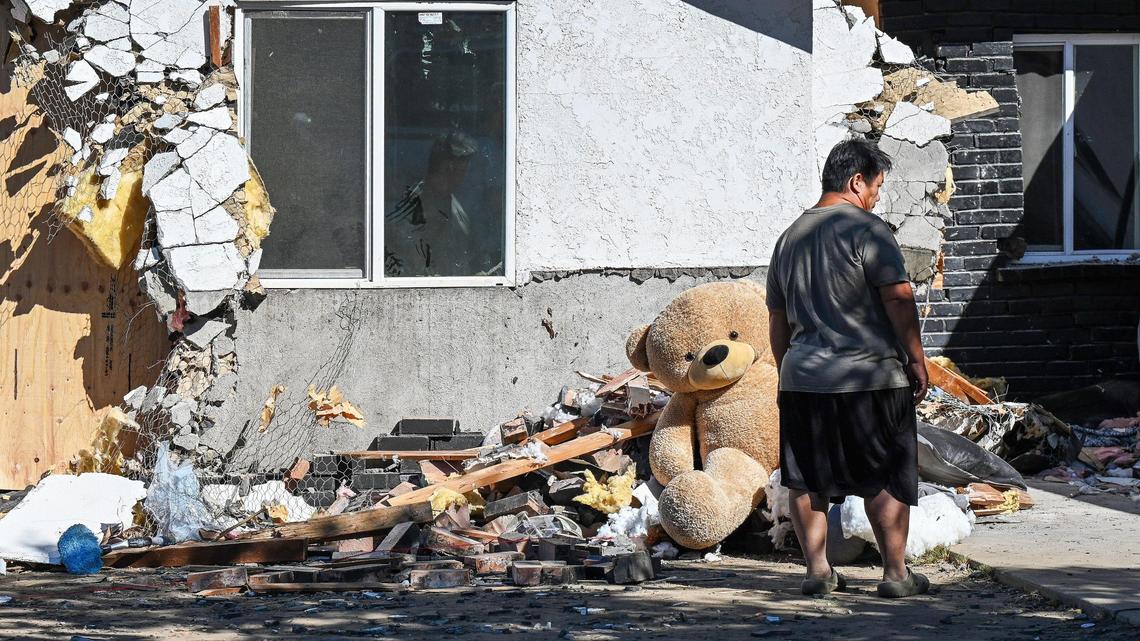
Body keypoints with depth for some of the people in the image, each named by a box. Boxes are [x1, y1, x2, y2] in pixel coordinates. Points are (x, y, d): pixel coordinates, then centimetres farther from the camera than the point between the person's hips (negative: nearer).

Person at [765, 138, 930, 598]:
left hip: (802, 376, 6)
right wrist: (915, 358, -6)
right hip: (870, 377, -5)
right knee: (885, 478, 3)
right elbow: (898, 300, -14)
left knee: (806, 480, 10)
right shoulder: (866, 230, -8)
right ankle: (896, 573, 6)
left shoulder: (790, 237, 14)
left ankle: (817, 570, 10)